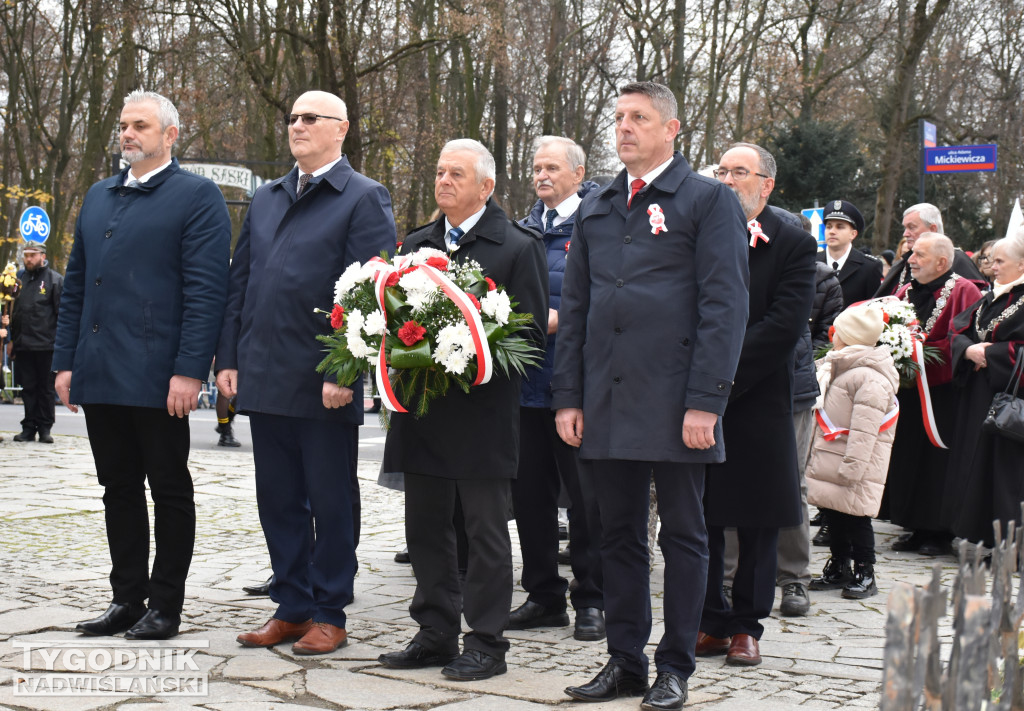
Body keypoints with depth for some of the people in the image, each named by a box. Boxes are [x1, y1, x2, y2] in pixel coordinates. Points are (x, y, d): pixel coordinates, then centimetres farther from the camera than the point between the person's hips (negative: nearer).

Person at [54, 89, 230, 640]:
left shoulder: (197, 196, -4)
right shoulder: (98, 197, 17)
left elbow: (206, 289, -12)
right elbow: (75, 285, 19)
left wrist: (189, 371, -18)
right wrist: (65, 361, 11)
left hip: (158, 379, -7)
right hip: (99, 376, 7)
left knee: (169, 490, 3)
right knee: (119, 488, 12)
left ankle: (165, 605, 12)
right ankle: (127, 599, 21)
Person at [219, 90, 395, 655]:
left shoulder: (364, 199, -4)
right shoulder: (266, 199, 16)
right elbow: (239, 283, 17)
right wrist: (228, 358, 9)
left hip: (325, 384, -6)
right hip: (264, 378, 6)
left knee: (331, 501, 4)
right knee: (278, 498, 12)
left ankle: (329, 615, 14)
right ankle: (292, 607, 22)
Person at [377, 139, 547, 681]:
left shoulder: (518, 247, -3)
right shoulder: (415, 244, 15)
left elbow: (531, 334, -8)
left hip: (482, 415, -6)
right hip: (422, 412, 6)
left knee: (485, 531, 1)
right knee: (426, 527, 12)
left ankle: (486, 644, 9)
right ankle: (435, 635, 23)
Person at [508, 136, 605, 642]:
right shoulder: (525, 230, 16)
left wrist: (562, 319, -19)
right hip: (527, 381, 6)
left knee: (584, 495, 0)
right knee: (530, 490, 10)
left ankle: (591, 600, 11)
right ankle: (544, 596, 21)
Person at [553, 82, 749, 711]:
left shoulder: (709, 200, -1)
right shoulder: (596, 209, 16)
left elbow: (725, 306, -8)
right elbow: (574, 308, 17)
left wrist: (705, 402, -15)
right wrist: (567, 396, 8)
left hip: (675, 404, -5)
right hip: (607, 405, 5)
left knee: (683, 536, 5)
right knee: (619, 535, 10)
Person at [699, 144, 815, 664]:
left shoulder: (793, 245, -1)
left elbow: (784, 325, -10)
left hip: (758, 401, -2)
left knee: (757, 522, 5)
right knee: (699, 517, 5)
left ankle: (746, 626, 15)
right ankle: (711, 622, 16)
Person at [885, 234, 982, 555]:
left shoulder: (963, 291, -7)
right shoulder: (906, 292, 14)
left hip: (942, 395, -6)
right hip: (907, 393, 7)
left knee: (938, 464, -3)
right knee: (907, 458, 7)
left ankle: (938, 533, 6)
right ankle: (916, 528, 17)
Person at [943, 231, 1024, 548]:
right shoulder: (992, 297, 16)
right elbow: (958, 329, 13)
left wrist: (988, 353, -13)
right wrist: (969, 350, -7)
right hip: (977, 396, 8)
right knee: (974, 462, 10)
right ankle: (977, 537, 17)